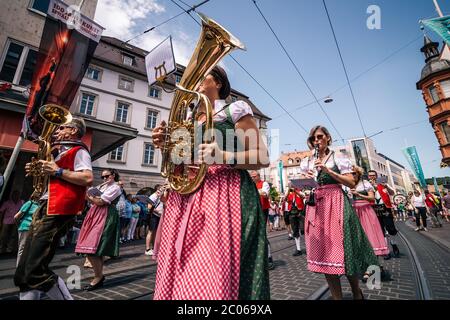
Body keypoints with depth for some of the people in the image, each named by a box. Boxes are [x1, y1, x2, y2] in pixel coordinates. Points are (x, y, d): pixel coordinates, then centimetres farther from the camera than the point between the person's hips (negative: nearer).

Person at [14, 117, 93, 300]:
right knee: (25, 271, 12)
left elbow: (88, 179, -21)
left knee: (35, 271, -9)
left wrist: (58, 171, -16)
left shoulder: (78, 151, -5)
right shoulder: (61, 153, 24)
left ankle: (67, 298, 5)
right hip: (45, 211, 10)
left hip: (55, 214, -10)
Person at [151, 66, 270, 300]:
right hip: (185, 198, 6)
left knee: (213, 276, -8)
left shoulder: (235, 109, 5)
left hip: (223, 195, -5)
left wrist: (224, 156, -19)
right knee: (180, 277, 7)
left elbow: (262, 157, -3)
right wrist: (166, 146, 5)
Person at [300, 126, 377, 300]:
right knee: (323, 251, 3)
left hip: (336, 204, -3)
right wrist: (305, 180, -9)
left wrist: (328, 170, -14)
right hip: (316, 207, 3)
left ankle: (356, 292, 30)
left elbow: (352, 183, -4)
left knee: (341, 248, 1)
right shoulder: (306, 162, 12)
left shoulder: (338, 158, 3)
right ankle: (337, 297, 18)